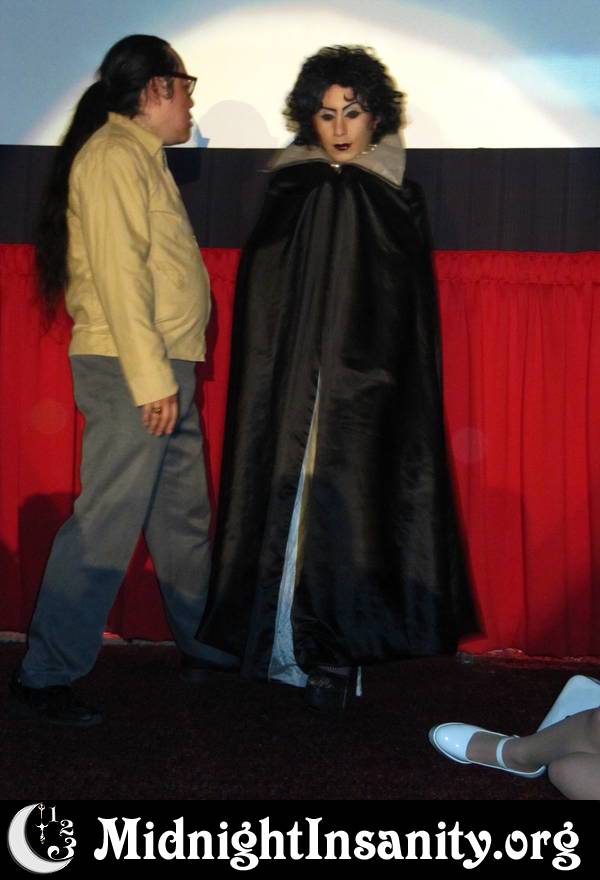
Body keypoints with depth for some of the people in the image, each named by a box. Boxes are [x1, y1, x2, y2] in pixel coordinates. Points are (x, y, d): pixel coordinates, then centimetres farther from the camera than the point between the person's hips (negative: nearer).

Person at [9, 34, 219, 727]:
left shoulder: (141, 156, 20)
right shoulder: (115, 154, -10)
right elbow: (119, 272, -19)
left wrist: (166, 373, 13)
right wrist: (151, 378, -21)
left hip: (162, 370, 10)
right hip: (130, 367, -10)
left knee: (183, 513, 17)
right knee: (108, 521, -9)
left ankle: (203, 646, 31)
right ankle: (42, 680, -2)